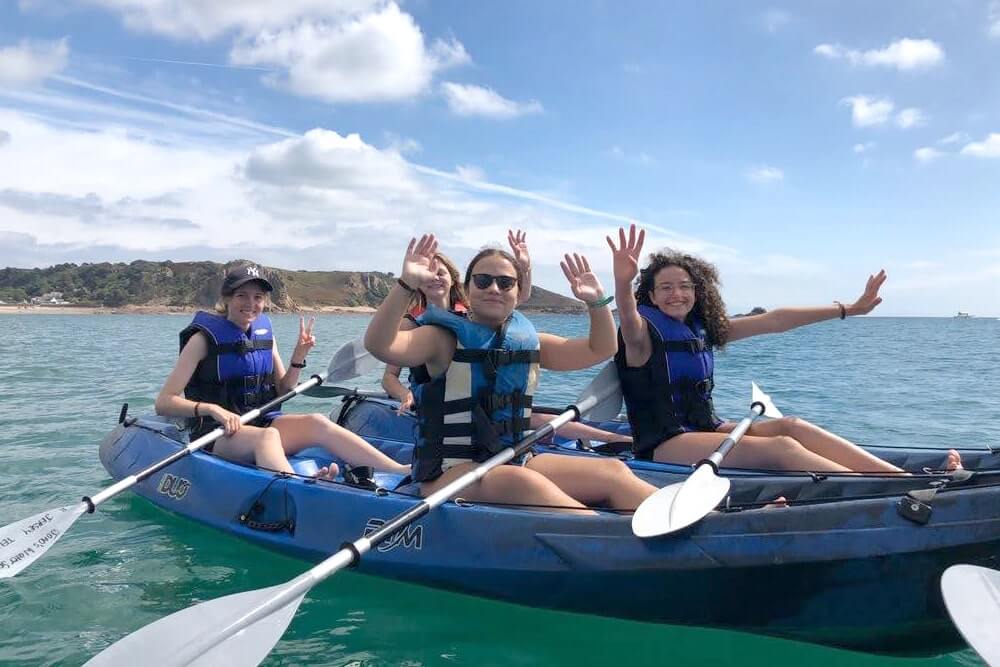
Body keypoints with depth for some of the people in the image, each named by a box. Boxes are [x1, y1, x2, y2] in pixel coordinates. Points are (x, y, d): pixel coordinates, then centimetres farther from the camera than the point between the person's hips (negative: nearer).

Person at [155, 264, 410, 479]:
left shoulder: (265, 333, 10)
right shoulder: (205, 338, -6)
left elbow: (280, 392, 16)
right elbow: (163, 403, -12)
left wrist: (298, 358, -1)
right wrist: (211, 409, -28)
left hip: (260, 421, 5)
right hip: (217, 433, -5)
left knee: (317, 423, -22)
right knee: (267, 436, -36)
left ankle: (403, 471, -35)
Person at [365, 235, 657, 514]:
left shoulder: (528, 340, 11)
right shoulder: (444, 338, -5)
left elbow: (600, 350, 14)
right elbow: (378, 345, -23)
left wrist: (597, 301, -3)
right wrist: (406, 284, -36)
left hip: (513, 462, 6)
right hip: (449, 473, -6)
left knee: (612, 471, -13)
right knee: (521, 482, -37)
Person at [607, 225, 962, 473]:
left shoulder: (703, 328, 12)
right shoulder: (644, 331, -7)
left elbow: (773, 320, 11)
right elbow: (628, 320, -33)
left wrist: (849, 309, 11)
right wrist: (623, 282, -56)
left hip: (706, 429, 7)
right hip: (665, 444, -7)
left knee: (790, 425, -16)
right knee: (780, 448, -24)